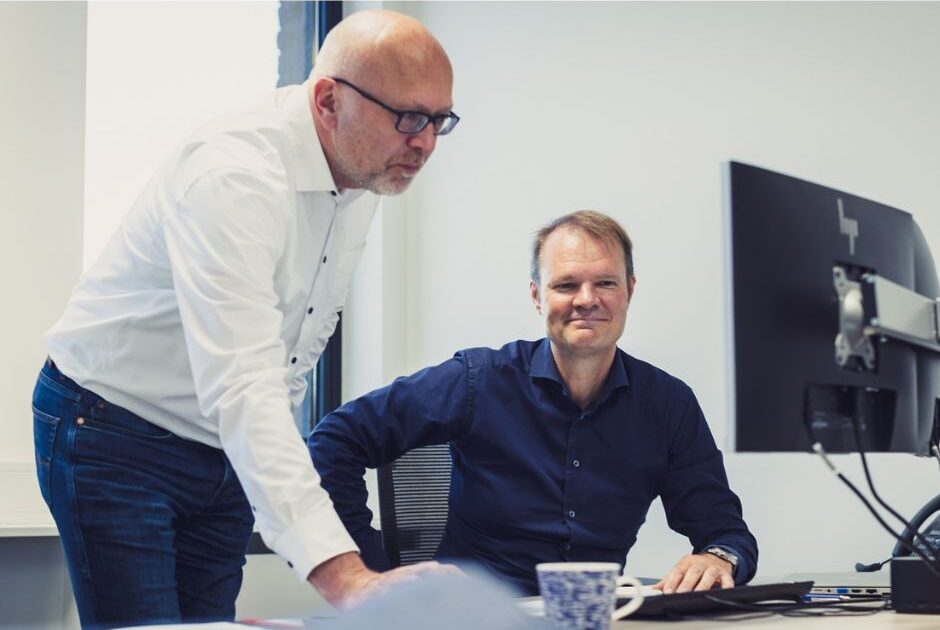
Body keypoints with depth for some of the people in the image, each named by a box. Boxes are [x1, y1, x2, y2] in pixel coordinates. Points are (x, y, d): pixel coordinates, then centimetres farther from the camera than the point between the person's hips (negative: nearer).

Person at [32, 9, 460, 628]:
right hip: (117, 439, -7)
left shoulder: (363, 178, -3)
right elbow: (241, 387, -43)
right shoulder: (234, 174, -31)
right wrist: (347, 579, -51)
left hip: (223, 450, 7)